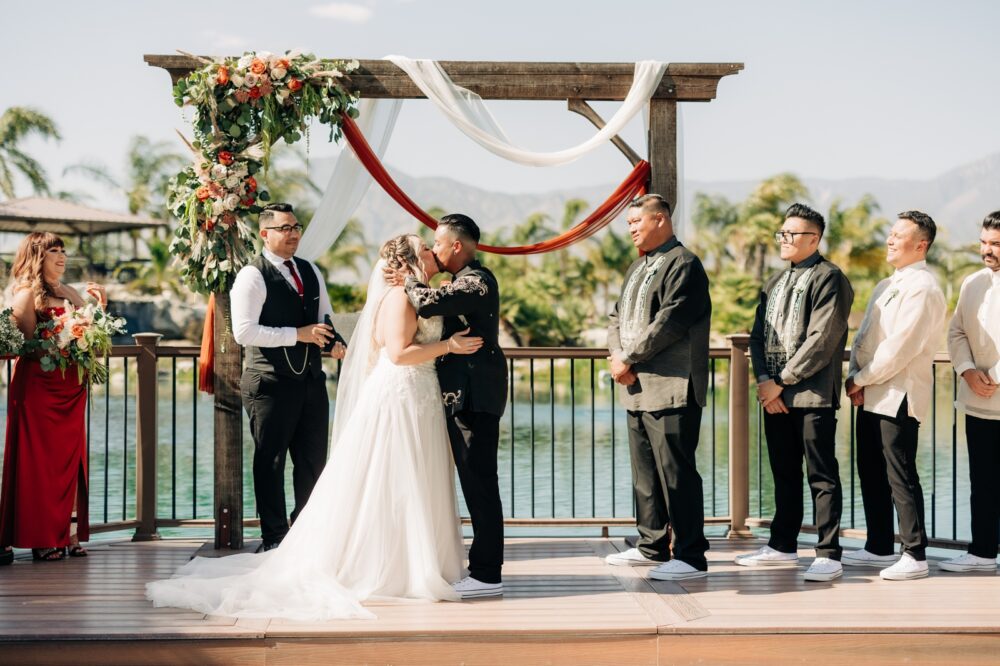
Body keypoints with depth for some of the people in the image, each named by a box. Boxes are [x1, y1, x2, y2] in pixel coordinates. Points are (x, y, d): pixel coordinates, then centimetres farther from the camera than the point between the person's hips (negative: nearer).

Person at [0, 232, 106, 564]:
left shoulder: (70, 294, 15)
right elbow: (30, 343, -10)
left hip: (71, 387, 7)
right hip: (38, 384, -7)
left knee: (70, 457, 6)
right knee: (40, 460, -3)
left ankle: (68, 536, 10)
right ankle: (42, 540, 2)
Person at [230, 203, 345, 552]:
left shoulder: (310, 271, 13)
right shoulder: (252, 276, -10)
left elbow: (326, 317, 20)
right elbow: (244, 331, -18)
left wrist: (334, 343, -3)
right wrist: (298, 334, -20)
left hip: (311, 380, 7)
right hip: (271, 384, -7)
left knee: (313, 460, 13)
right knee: (271, 462, 3)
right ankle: (274, 538, 14)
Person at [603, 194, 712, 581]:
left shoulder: (683, 265, -9)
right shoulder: (638, 268, 20)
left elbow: (668, 324, -18)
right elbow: (618, 317, 19)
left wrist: (629, 359, -12)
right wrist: (617, 356, 0)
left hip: (671, 389, -10)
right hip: (638, 388, 10)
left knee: (676, 472, -8)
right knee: (645, 472, 15)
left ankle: (690, 556, -2)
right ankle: (652, 546, 25)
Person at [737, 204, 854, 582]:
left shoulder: (828, 279, -7)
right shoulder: (776, 283, 19)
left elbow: (822, 339, -15)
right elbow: (758, 336, 14)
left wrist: (782, 381, -13)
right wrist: (764, 380, -3)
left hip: (813, 395, -8)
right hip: (774, 395, 8)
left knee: (822, 476, -4)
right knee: (784, 473, 15)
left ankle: (829, 555, -2)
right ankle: (783, 545, 25)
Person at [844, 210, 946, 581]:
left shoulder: (922, 288, -13)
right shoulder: (887, 286, 18)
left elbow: (901, 347, -20)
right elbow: (863, 336, 16)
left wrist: (862, 379, -12)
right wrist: (855, 377, 0)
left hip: (898, 395, -9)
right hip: (871, 395, 9)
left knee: (900, 476, -6)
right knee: (871, 473, 13)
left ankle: (915, 556, 1)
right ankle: (879, 548, 23)